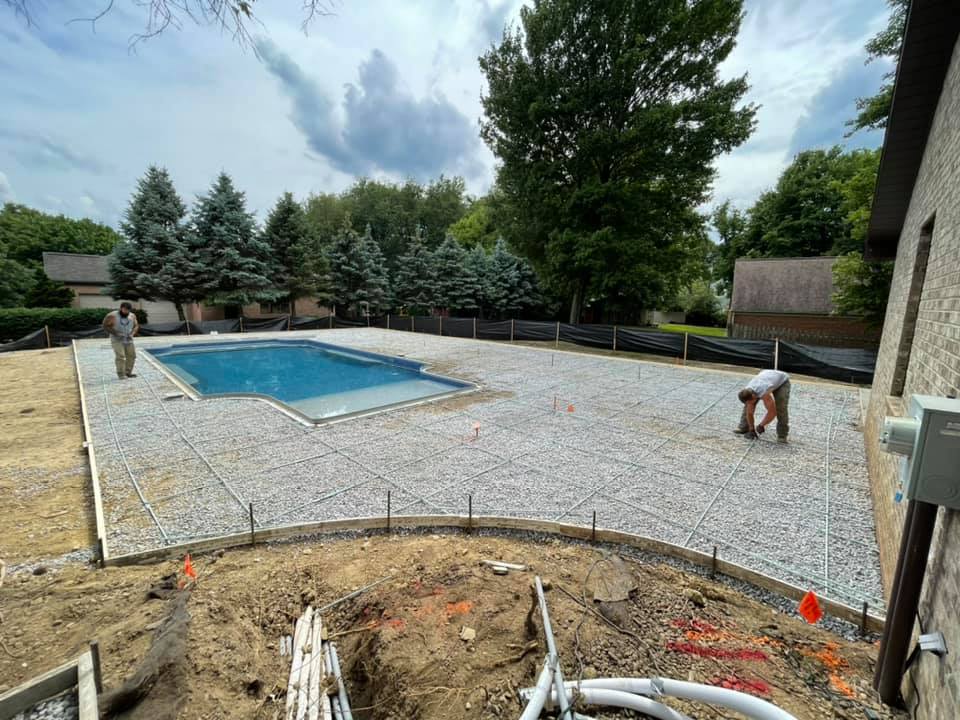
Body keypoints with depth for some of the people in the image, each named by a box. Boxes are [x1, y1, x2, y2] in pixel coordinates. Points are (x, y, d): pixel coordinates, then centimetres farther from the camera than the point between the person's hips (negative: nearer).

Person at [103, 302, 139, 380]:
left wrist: (132, 333, -8)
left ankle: (128, 372, 16)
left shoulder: (132, 316, -1)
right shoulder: (112, 316, -12)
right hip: (117, 340, -5)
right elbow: (105, 326, -8)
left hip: (128, 340, 5)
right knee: (120, 356, -13)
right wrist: (115, 333, -19)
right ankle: (121, 374, -6)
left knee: (131, 356, 4)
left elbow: (136, 326, 9)